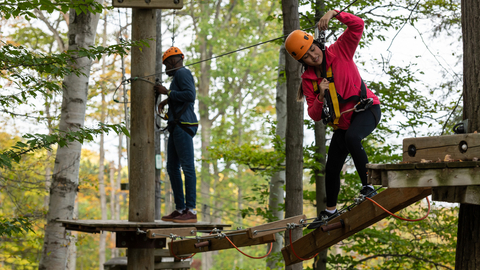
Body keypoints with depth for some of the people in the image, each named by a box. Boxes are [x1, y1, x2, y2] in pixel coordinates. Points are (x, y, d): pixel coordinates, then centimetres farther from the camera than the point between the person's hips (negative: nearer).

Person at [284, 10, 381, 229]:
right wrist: (321, 97, -23)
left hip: (367, 108, -6)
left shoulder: (340, 51, -10)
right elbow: (314, 115, -4)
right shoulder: (308, 79, -1)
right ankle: (330, 211, 32)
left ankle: (368, 187, -29)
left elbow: (357, 25, -24)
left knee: (351, 138, -38)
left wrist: (334, 13, -36)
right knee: (332, 168, 10)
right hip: (343, 122, 6)